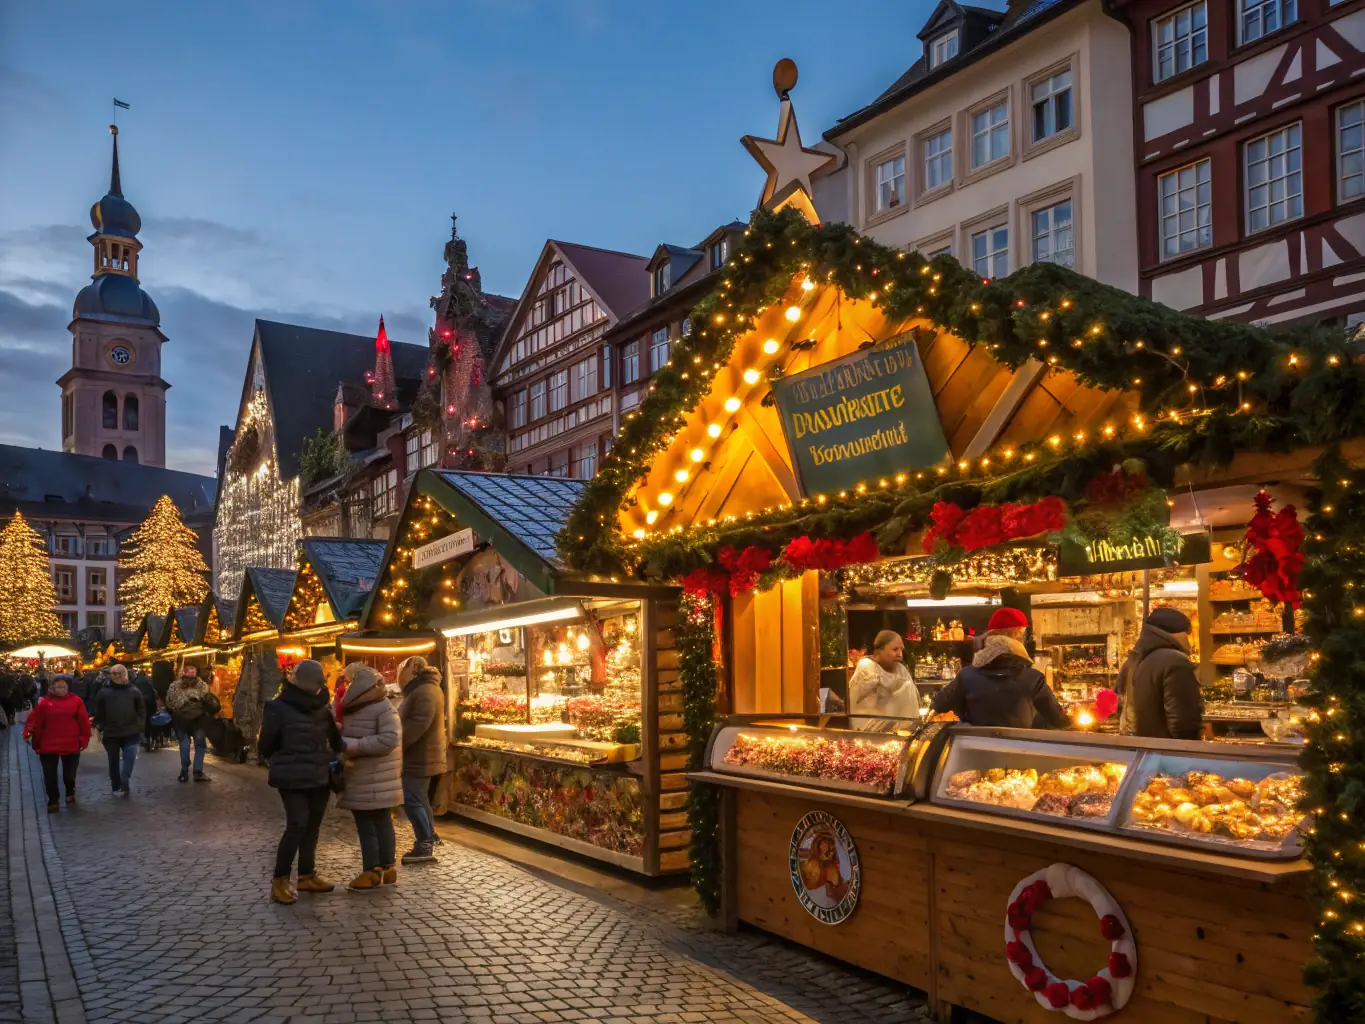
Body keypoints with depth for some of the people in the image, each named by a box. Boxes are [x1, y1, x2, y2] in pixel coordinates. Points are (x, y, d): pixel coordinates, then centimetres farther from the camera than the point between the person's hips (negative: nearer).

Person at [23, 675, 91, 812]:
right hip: (48, 746, 0)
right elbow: (35, 722, -3)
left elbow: (84, 722, -2)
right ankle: (52, 801, 18)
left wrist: (83, 740, -3)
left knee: (69, 774, 13)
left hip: (71, 746, 0)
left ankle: (70, 793, 40)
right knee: (50, 776, 3)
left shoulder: (76, 701, -3)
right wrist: (29, 734, -10)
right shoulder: (44, 702, -3)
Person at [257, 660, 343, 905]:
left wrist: (334, 758, 4)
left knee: (312, 825, 11)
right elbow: (265, 746, -5)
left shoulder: (322, 707, 6)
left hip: (320, 777, 6)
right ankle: (279, 880, -3)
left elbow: (333, 737, 16)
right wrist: (284, 762, 4)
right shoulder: (278, 708, -11)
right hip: (293, 779, -6)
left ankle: (307, 875, 22)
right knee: (297, 825, -12)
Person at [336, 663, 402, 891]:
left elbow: (389, 740, -24)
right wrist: (339, 741, 3)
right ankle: (386, 868, 19)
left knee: (380, 824, 0)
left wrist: (351, 745, -23)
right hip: (360, 778, 9)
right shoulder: (354, 708, 13)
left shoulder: (383, 708, -14)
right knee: (366, 824, 11)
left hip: (377, 780, -9)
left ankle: (373, 871, 5)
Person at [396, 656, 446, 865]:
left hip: (420, 757, -11)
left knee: (413, 801, -7)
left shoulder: (425, 692, -19)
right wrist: (398, 745, 14)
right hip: (420, 755, 11)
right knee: (420, 800, 15)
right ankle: (426, 842, 22)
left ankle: (424, 847, -4)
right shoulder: (420, 690, 16)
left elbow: (418, 725, -27)